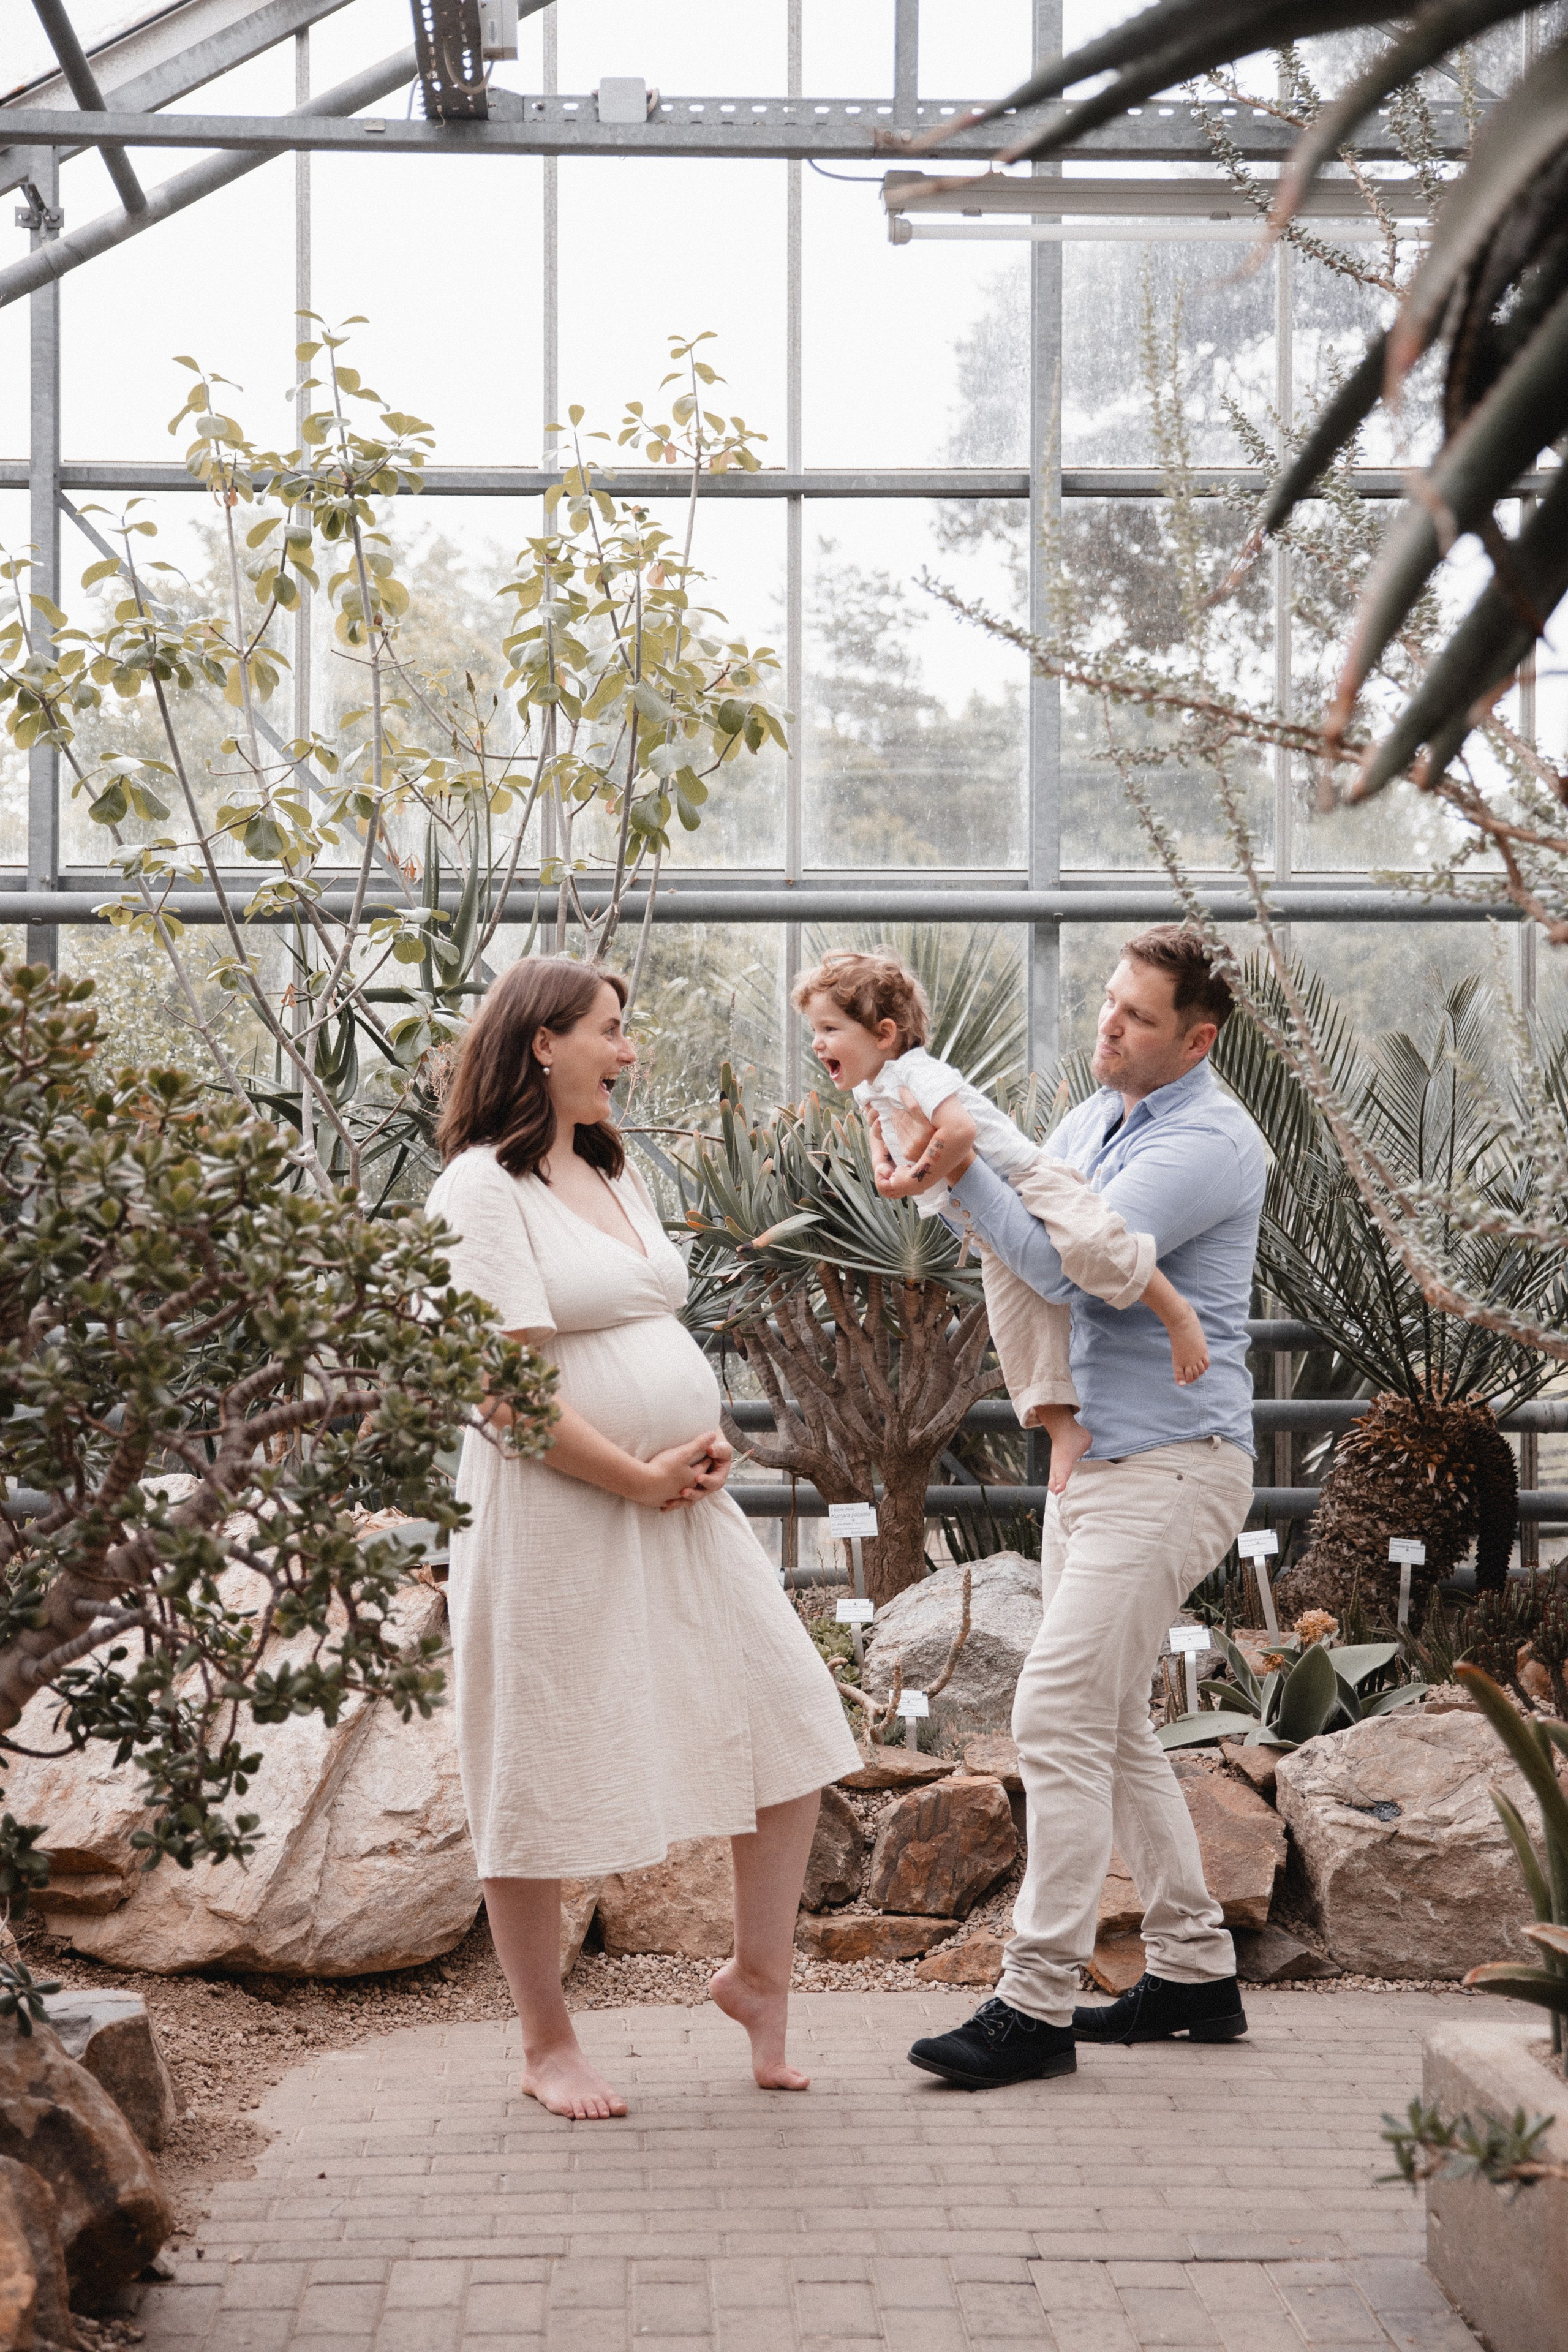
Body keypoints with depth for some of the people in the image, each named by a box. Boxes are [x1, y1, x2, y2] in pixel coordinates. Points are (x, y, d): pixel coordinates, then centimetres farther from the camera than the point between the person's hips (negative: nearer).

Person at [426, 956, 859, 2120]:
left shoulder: (614, 1175, 15)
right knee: (541, 1777, 3)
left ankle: (758, 1975, 20)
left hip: (680, 1504, 8)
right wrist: (638, 1477, -13)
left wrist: (706, 1439, 4)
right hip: (556, 1514, -8)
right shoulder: (484, 1189, -12)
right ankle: (549, 2045, 17)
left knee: (790, 1718, 4)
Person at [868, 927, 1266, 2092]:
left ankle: (1038, 2003, -9)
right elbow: (1036, 1228, 21)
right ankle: (1196, 1969, 23)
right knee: (1112, 1724, 13)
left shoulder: (1210, 1142, -14)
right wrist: (928, 1173, 2)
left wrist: (962, 1167, -23)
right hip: (1089, 1460, 10)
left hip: (1171, 1464, -10)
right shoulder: (1094, 1119, 14)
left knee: (1061, 1713, -13)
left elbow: (1071, 1264, -22)